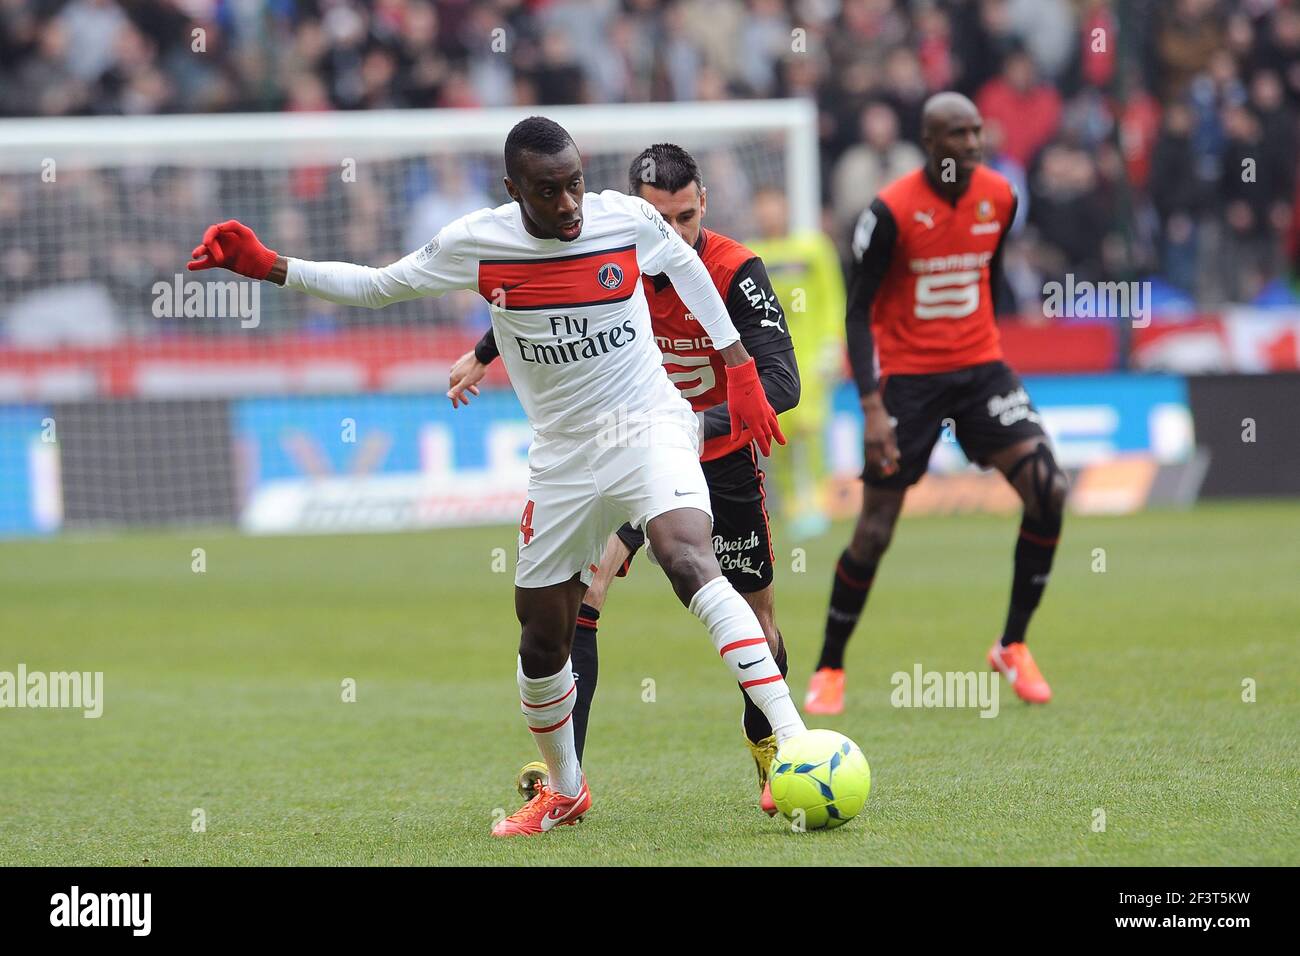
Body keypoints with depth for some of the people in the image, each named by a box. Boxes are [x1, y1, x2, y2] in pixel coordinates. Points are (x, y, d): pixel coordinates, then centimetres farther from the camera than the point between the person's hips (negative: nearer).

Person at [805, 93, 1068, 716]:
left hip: (979, 368, 4)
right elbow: (859, 310, -11)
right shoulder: (892, 210, -14)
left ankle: (1013, 646, 0)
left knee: (1048, 488, -14)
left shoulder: (998, 197, 0)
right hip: (907, 377, -4)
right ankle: (829, 670, 16)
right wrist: (872, 407, -18)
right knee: (875, 531, -3)